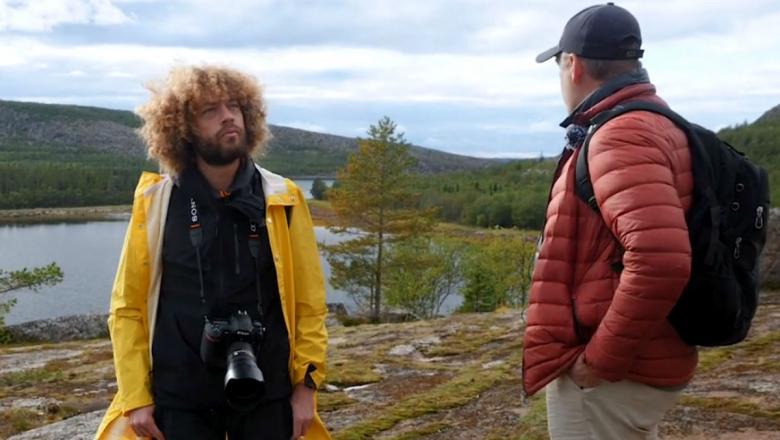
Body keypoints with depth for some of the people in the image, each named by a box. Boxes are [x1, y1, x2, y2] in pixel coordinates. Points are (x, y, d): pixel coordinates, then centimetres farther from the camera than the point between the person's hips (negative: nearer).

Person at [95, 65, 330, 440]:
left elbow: (309, 302, 1)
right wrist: (135, 396, -3)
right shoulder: (156, 203, -4)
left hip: (266, 391, 1)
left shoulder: (283, 201, -3)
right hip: (179, 396, 0)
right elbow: (128, 306, 1)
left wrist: (306, 383, -4)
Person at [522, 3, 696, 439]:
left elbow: (661, 262, -33)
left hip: (610, 375, -10)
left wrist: (601, 359, -22)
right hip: (641, 364, 10)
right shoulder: (653, 124, 12)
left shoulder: (622, 138, -21)